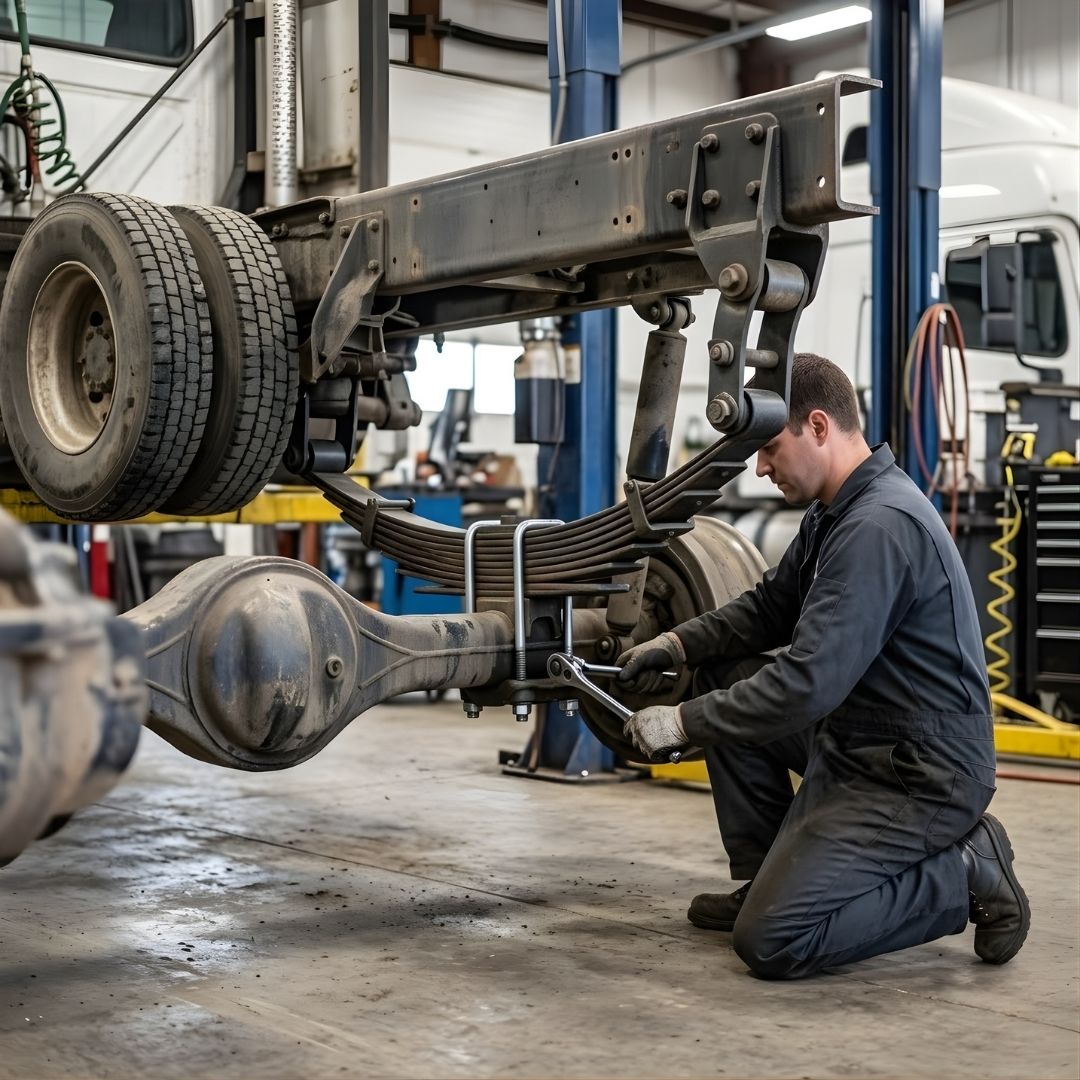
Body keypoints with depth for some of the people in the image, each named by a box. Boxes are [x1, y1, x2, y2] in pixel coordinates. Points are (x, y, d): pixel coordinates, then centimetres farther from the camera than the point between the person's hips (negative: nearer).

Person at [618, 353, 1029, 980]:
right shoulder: (837, 511, 8)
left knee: (771, 942, -16)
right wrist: (678, 644, 4)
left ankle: (962, 877, -1)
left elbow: (809, 683, -29)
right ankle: (768, 880, 16)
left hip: (920, 775, -10)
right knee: (725, 675, 11)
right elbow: (770, 607, 20)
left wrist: (684, 724, -20)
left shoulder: (881, 525, -24)